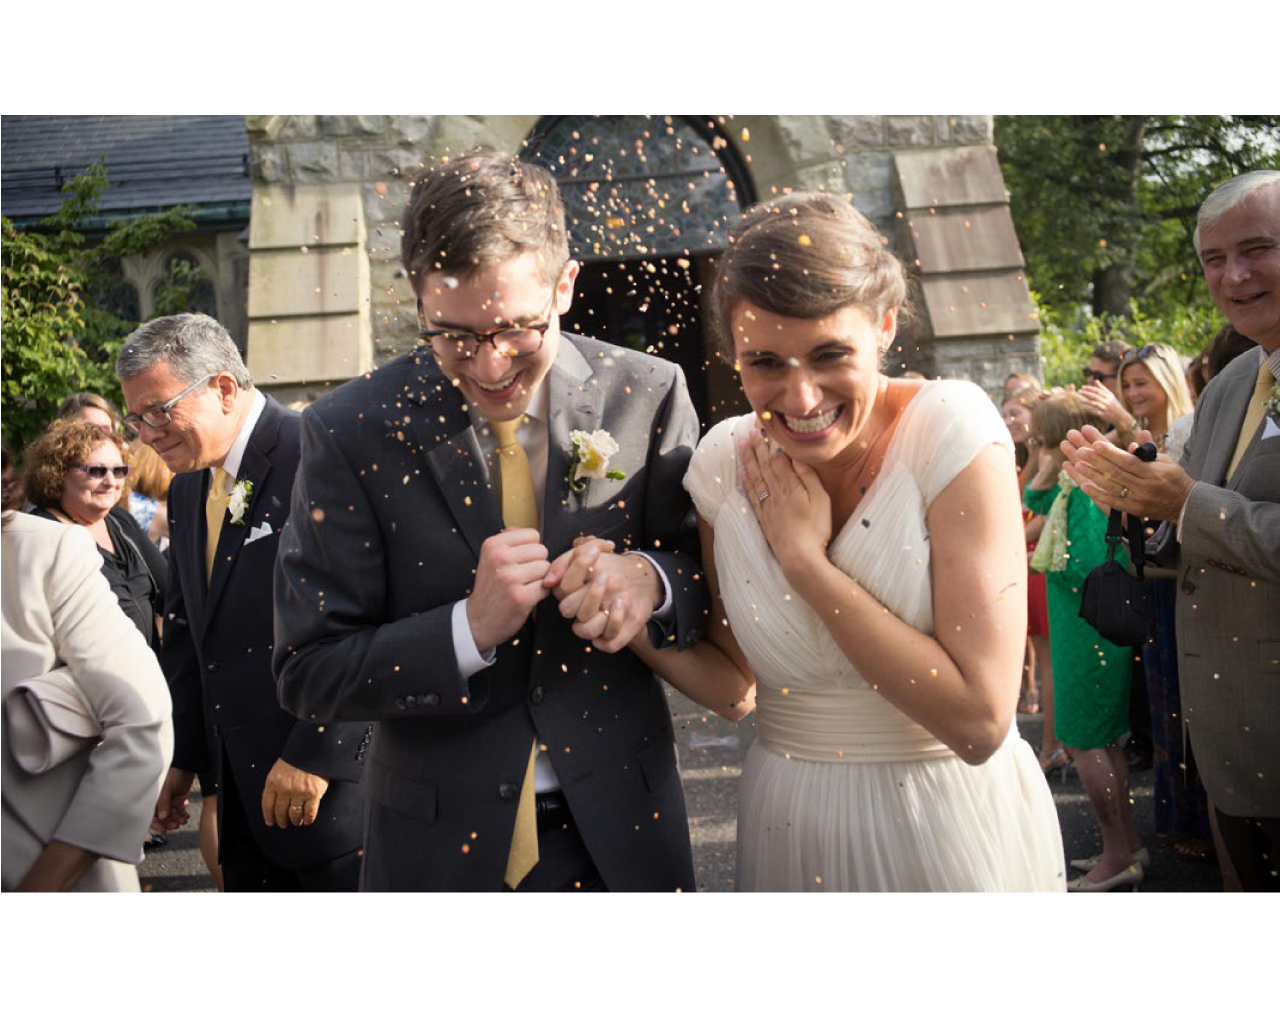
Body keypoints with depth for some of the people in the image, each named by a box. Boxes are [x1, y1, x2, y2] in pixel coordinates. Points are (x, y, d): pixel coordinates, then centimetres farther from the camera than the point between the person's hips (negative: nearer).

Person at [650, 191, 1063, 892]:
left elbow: (980, 721, -24)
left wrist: (804, 557, -23)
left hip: (954, 828, -3)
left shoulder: (951, 429, -19)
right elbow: (732, 681, 3)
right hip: (791, 832, 4)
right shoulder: (725, 461, -7)